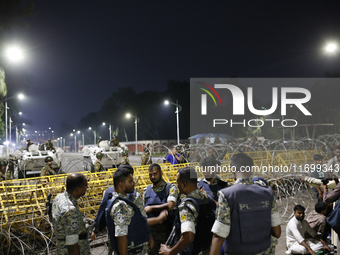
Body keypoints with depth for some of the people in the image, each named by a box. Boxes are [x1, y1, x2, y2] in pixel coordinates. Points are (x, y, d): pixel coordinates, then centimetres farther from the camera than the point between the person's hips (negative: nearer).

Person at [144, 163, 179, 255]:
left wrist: (151, 208, -12)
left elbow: (170, 206, -18)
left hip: (166, 230, -3)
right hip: (150, 230, 4)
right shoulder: (147, 190, 11)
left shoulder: (170, 187, -3)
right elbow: (142, 209, 16)